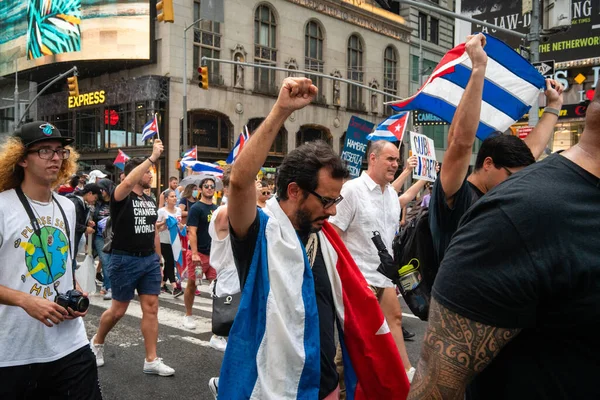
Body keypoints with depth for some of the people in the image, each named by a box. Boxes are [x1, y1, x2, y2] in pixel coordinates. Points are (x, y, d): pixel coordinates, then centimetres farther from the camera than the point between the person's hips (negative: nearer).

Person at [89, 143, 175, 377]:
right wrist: (152, 157, -35)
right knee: (118, 310, 7)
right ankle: (97, 341, 35)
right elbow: (128, 182, -35)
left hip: (149, 259, 6)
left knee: (151, 308, 4)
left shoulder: (150, 201, 11)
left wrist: (158, 260, 15)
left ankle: (151, 361, 10)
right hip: (125, 260, -6)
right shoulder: (121, 197, -10)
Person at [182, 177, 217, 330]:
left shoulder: (216, 208, 12)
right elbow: (192, 232, -15)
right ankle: (188, 315, 19)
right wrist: (194, 253, -22)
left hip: (214, 253, 6)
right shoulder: (196, 208, -8)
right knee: (192, 284, 6)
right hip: (199, 253, -6)